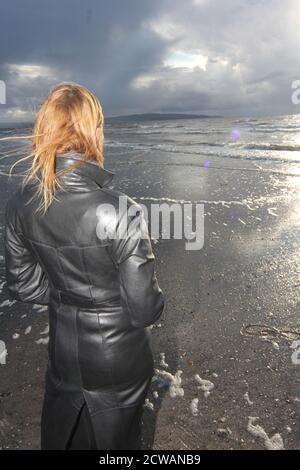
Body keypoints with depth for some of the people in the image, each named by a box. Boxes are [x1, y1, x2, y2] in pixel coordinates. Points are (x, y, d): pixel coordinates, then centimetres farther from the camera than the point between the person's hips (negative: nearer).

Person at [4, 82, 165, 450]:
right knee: (115, 437, 27)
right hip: (118, 357, -4)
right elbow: (144, 308, -23)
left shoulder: (20, 206, -14)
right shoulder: (121, 212, -31)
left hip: (62, 348, 4)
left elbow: (21, 285, -2)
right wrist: (153, 303, -1)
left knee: (59, 435, 33)